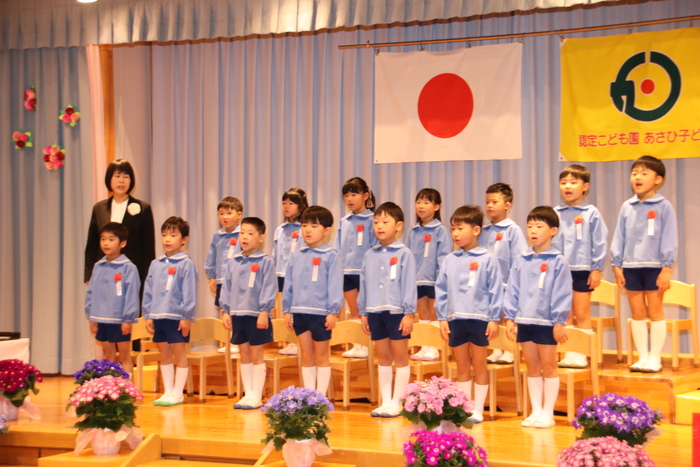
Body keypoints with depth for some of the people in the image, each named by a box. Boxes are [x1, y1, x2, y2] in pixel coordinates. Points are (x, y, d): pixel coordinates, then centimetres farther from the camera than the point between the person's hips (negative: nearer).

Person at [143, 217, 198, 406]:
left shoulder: (186, 264, -7)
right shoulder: (156, 264, 10)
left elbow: (189, 293, -10)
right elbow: (148, 291, 13)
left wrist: (187, 317, -13)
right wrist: (148, 315, 9)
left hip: (177, 316, -6)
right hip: (158, 316, 6)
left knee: (179, 354, 2)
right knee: (164, 354, 11)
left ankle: (177, 393, 7)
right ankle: (168, 392, 18)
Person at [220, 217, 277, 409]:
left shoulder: (265, 262, -6)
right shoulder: (233, 262, 9)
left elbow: (269, 288, -10)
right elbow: (226, 287, 11)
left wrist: (264, 311, -16)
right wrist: (225, 311, 6)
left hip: (256, 315, -5)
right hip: (237, 314, 5)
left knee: (256, 355, 1)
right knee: (244, 355, 10)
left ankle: (256, 396, 7)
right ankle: (248, 394, 17)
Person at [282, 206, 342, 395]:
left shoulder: (330, 256, -6)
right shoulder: (296, 256, 9)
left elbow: (335, 285, -9)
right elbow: (288, 284, 13)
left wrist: (333, 311, -13)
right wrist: (287, 310, 10)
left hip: (321, 313, -5)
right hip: (299, 312, 5)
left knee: (321, 356, 5)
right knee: (307, 356, 11)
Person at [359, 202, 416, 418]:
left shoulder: (404, 254, -6)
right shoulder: (370, 255, 9)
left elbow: (409, 285, -9)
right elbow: (364, 284, 12)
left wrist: (409, 313, -12)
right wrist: (363, 312, 11)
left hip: (397, 312, -5)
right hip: (375, 312, 5)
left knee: (400, 357, 3)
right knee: (383, 357, 11)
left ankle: (396, 402, 8)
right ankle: (385, 402, 17)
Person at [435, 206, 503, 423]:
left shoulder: (487, 259, -6)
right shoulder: (449, 260, 6)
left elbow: (495, 290, -6)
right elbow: (441, 290, 9)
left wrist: (494, 319, -8)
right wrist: (442, 318, 5)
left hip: (479, 319, -4)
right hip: (455, 319, 4)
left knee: (479, 365, 6)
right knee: (462, 366, 11)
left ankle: (478, 410, 13)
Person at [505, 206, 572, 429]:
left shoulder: (558, 261, -6)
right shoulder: (521, 261, 7)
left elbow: (562, 293, -7)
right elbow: (512, 290, 10)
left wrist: (559, 322, -10)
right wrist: (509, 317, 5)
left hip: (547, 322, -5)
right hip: (524, 321, 5)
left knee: (548, 366, 3)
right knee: (532, 367, 11)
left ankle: (548, 413, 9)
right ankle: (536, 411, 18)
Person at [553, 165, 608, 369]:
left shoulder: (591, 213, -5)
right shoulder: (555, 214, 6)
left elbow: (600, 243, -4)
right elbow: (548, 242, 10)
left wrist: (597, 269, -7)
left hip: (582, 270, -4)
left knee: (582, 315, 3)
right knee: (565, 315, 9)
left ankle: (581, 354, 9)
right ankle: (568, 353, 15)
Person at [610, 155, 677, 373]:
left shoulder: (663, 206, -5)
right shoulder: (627, 207, 6)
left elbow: (669, 239, -7)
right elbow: (619, 237, 9)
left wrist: (666, 268, -12)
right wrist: (617, 265, 4)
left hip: (654, 267, -4)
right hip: (631, 267, 4)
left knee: (655, 312, 3)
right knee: (637, 313, 8)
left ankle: (655, 358, 9)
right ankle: (642, 357, 16)